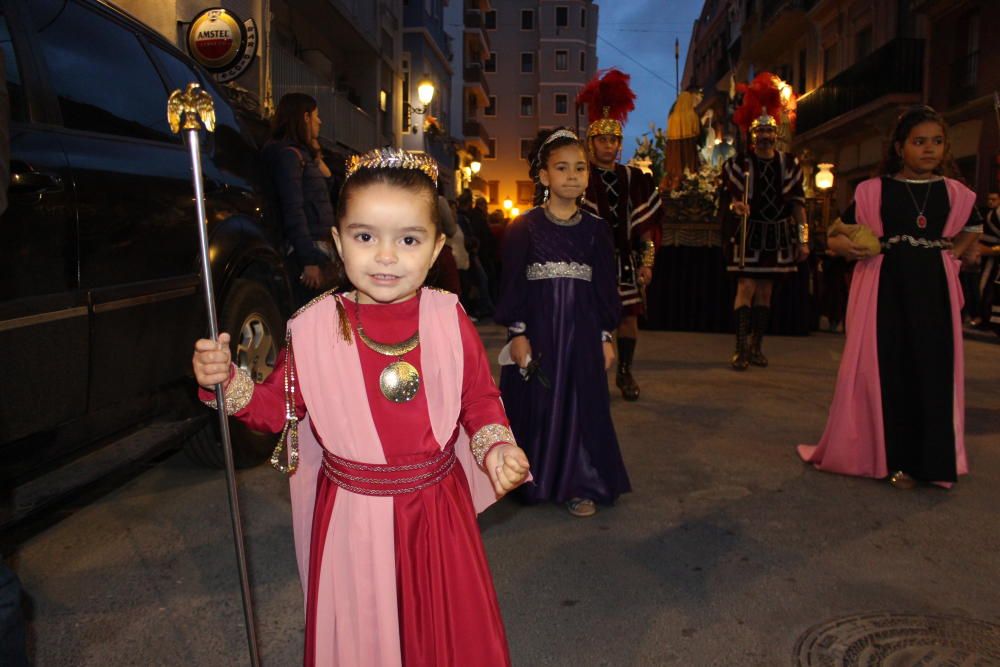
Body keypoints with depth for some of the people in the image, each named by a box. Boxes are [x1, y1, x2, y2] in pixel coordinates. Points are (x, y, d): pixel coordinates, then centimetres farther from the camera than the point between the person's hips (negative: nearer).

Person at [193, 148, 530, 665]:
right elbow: (279, 406, 2)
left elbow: (480, 399, 2)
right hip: (352, 518, 0)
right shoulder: (313, 328, -9)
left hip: (438, 510, 1)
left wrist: (495, 446, -14)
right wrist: (229, 384, -13)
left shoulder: (448, 319, -8)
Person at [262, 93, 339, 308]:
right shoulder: (288, 154, -10)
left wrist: (316, 156, 13)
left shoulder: (302, 153, 18)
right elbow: (293, 210, -18)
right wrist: (309, 261, -22)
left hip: (320, 247, 9)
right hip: (308, 250, -9)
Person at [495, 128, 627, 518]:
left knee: (582, 404, 7)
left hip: (581, 331, 3)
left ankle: (579, 484, 20)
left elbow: (605, 286, 8)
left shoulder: (595, 229, 6)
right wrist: (517, 333, -9)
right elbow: (513, 284, -4)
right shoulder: (524, 227, -3)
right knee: (536, 403, 6)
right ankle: (533, 480, 24)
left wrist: (606, 336, 5)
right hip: (536, 328, -2)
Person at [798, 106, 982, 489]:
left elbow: (973, 228, 27)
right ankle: (895, 457, 11)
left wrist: (951, 255, 10)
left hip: (933, 290, 3)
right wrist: (848, 247, -20)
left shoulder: (954, 193, 8)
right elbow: (837, 237, 2)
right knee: (889, 370, 0)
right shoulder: (874, 191, 0)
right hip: (886, 288, -3)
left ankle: (930, 458, 15)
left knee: (933, 371, 3)